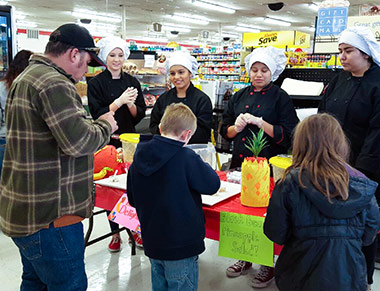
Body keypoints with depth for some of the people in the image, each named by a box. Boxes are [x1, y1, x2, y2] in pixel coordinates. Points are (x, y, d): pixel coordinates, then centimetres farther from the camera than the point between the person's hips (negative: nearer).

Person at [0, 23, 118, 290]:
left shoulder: (26, 78, 16)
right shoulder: (52, 83, -19)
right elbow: (78, 142, -25)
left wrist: (94, 126, 11)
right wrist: (105, 126, -6)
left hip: (26, 210, 11)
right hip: (49, 217, -11)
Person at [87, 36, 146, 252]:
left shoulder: (132, 82, 7)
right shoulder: (96, 83, -2)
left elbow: (140, 115, 5)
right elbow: (97, 114, -10)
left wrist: (131, 105, -15)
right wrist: (119, 102, -21)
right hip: (107, 141, -2)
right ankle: (115, 232, 18)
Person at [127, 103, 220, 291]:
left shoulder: (139, 157, -2)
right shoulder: (187, 157, -21)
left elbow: (132, 199, 7)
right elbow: (213, 184, -9)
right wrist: (202, 166, 7)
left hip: (151, 242, 6)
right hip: (181, 245, -6)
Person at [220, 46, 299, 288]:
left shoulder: (280, 97, -2)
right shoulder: (240, 96, 11)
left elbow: (286, 136, -9)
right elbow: (225, 130, 12)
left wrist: (260, 122, -18)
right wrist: (236, 127, -9)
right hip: (240, 163, 4)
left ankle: (268, 265, 19)